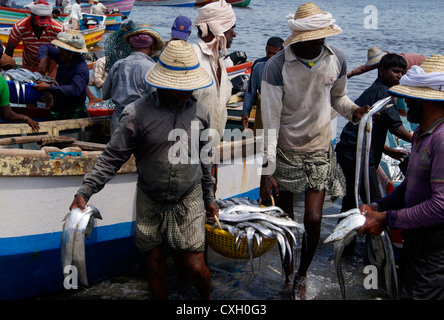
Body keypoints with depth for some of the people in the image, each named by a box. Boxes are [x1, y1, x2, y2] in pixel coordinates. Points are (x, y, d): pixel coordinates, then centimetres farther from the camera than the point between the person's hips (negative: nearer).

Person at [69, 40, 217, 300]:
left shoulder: (200, 112, -1)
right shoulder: (137, 113, -12)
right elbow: (113, 158, -9)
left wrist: (209, 196, 16)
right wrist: (84, 192, -17)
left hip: (189, 201, 1)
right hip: (150, 202, -1)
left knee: (194, 266, 3)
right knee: (155, 264, 10)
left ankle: (208, 297, 35)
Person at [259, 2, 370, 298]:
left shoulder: (337, 59, -8)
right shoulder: (277, 66, -20)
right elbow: (270, 120, -17)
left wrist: (352, 110, -13)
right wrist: (267, 169, -19)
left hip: (319, 151, 2)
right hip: (285, 150, -2)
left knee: (313, 220, -2)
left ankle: (302, 276, 24)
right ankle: (287, 274, 35)